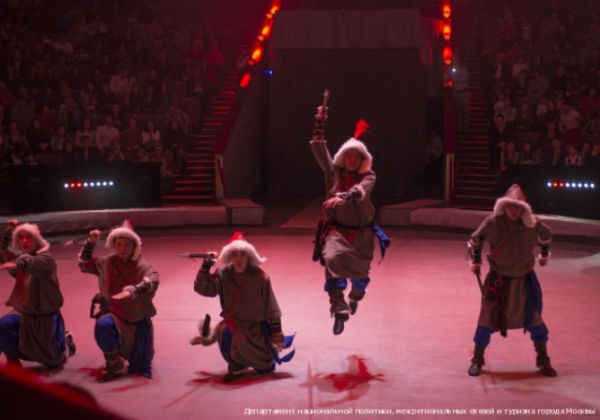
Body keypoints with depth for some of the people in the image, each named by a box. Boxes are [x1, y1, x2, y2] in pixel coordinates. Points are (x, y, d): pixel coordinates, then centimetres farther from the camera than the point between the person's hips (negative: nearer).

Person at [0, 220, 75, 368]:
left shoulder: (46, 258, -19)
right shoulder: (21, 259, 6)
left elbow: (33, 264, -41)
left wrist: (17, 264, -64)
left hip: (47, 316, -5)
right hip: (25, 313, 5)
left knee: (53, 362, 4)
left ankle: (65, 340, 36)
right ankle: (12, 360, -5)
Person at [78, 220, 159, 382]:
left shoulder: (143, 267, -12)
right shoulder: (107, 263, 1)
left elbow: (152, 280, -34)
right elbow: (84, 264, 15)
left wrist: (132, 291, -53)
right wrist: (91, 242, -1)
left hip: (137, 319, -1)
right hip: (113, 313, 1)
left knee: (141, 369, 8)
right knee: (103, 325, -38)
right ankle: (114, 365, -20)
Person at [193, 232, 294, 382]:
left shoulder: (260, 277, -19)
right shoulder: (223, 275, -13)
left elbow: (271, 308, -12)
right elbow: (202, 288, -21)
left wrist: (277, 335, -9)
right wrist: (206, 265, -30)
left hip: (258, 326, 0)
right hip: (234, 323, 0)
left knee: (266, 368, 5)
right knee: (225, 331, -34)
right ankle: (235, 366, -9)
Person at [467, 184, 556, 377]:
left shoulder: (533, 224, -14)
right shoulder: (492, 222, -17)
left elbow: (546, 236, 11)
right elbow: (475, 240, 3)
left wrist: (544, 255, 24)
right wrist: (475, 261, 4)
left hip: (524, 279, 1)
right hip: (498, 279, -1)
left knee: (534, 318, 5)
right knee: (487, 318, -2)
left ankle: (543, 361, 22)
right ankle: (477, 360, 15)